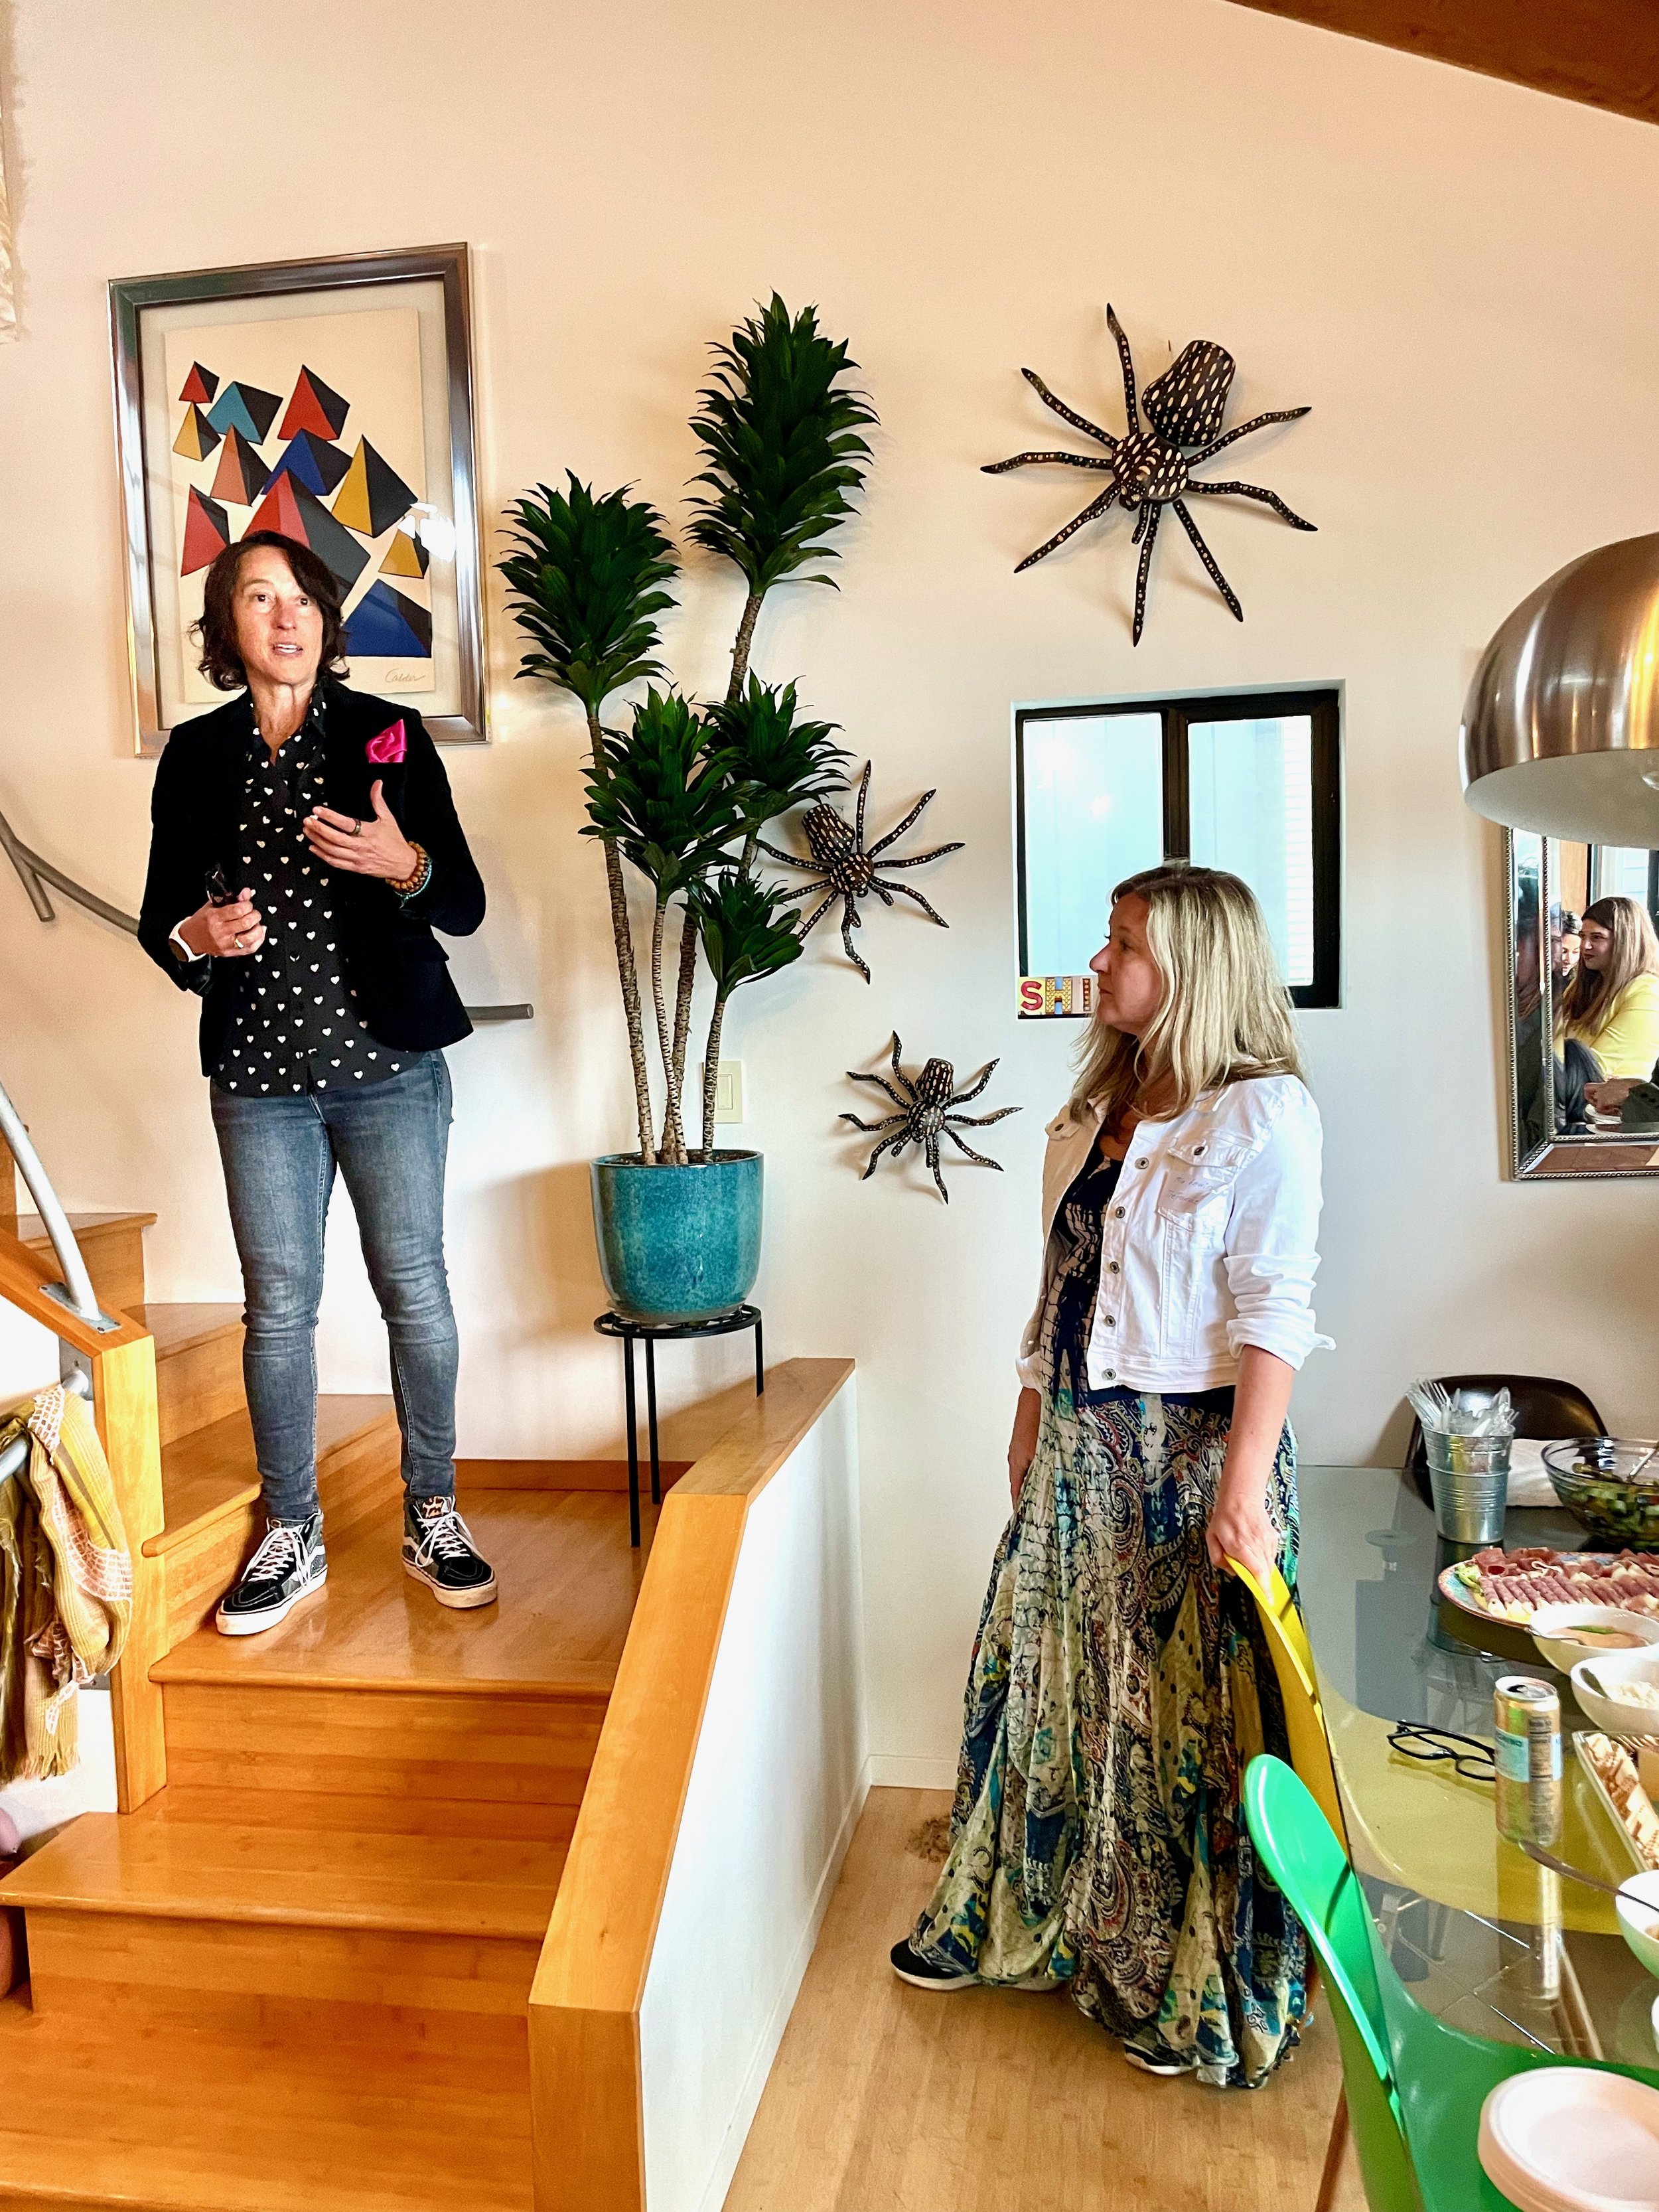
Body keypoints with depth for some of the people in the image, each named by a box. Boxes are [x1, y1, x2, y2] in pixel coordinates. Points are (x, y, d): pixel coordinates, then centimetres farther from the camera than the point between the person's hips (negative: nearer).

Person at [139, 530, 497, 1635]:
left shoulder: (388, 734, 1)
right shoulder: (196, 754, 7)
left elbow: (466, 904, 0)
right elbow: (161, 916, 10)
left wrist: (404, 864, -20)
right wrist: (196, 936, -12)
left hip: (390, 1065, -1)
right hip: (259, 1074, 2)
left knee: (415, 1289, 4)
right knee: (279, 1305, 6)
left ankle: (434, 1515, 22)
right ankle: (293, 1535, 22)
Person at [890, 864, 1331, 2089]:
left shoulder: (1263, 1114, -12)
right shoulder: (1095, 1117, 11)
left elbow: (1273, 1314, -17)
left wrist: (1243, 1485, -22)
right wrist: (1030, 1430, 16)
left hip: (1196, 1448, -7)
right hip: (1082, 1447, 7)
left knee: (1190, 1710, 5)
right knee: (1055, 1681, 18)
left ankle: (1201, 1994, 25)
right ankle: (1019, 1920, 38)